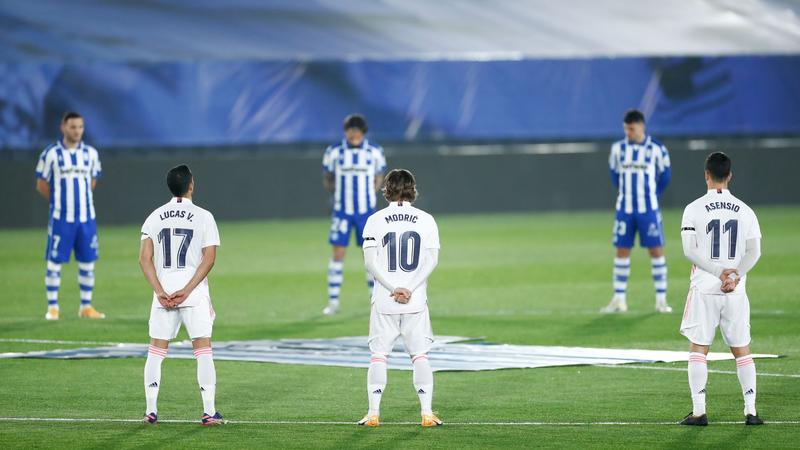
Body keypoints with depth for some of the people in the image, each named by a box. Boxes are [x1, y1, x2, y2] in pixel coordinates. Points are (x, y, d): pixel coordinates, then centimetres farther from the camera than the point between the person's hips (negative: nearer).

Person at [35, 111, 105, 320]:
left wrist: (80, 200, 13)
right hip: (61, 218, -3)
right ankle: (52, 307, 7)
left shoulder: (91, 153, 6)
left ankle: (86, 307, 13)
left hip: (86, 218, 3)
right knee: (54, 263, -1)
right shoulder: (51, 153, -5)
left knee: (87, 263, 5)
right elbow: (41, 185, 3)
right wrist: (59, 201, 8)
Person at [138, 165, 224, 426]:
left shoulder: (155, 218, 6)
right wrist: (186, 291, -12)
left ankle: (151, 411, 6)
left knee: (156, 350, 9)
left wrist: (160, 292, -7)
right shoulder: (203, 217, -1)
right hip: (194, 294, -2)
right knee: (203, 350, -1)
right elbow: (209, 258, -9)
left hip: (163, 292, 2)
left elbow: (145, 259, -2)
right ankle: (209, 412, -6)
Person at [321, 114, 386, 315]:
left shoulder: (375, 152, 0)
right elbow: (327, 180, 8)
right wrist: (338, 192, -6)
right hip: (342, 211, 0)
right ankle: (333, 302, 2)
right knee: (338, 253, -3)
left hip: (366, 211, 1)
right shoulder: (334, 152, -2)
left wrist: (367, 195, 0)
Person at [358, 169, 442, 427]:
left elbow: (370, 262, -8)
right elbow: (432, 260, -4)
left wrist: (394, 288, -9)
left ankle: (373, 413, 0)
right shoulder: (425, 220, 3)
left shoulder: (376, 220, -1)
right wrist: (409, 289, -8)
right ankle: (426, 412, -1)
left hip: (384, 300, -1)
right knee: (420, 355, 6)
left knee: (379, 355, 5)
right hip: (416, 300, 1)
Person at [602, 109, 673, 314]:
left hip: (649, 210, -2)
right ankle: (619, 300, 9)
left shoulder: (657, 149, -5)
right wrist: (627, 193, 13)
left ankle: (661, 300, 2)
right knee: (622, 251, 3)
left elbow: (664, 178, 6)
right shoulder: (618, 149, 4)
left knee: (656, 250, -3)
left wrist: (649, 195, 8)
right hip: (624, 209, 2)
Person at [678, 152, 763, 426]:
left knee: (698, 349, 3)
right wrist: (735, 275, -12)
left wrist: (719, 272, -11)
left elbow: (689, 251, -10)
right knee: (741, 350, 8)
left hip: (704, 289, -2)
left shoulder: (694, 209, -4)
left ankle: (698, 411, -2)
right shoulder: (745, 211, 5)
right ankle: (751, 411, 4)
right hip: (736, 291, 2)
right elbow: (754, 252, -2)